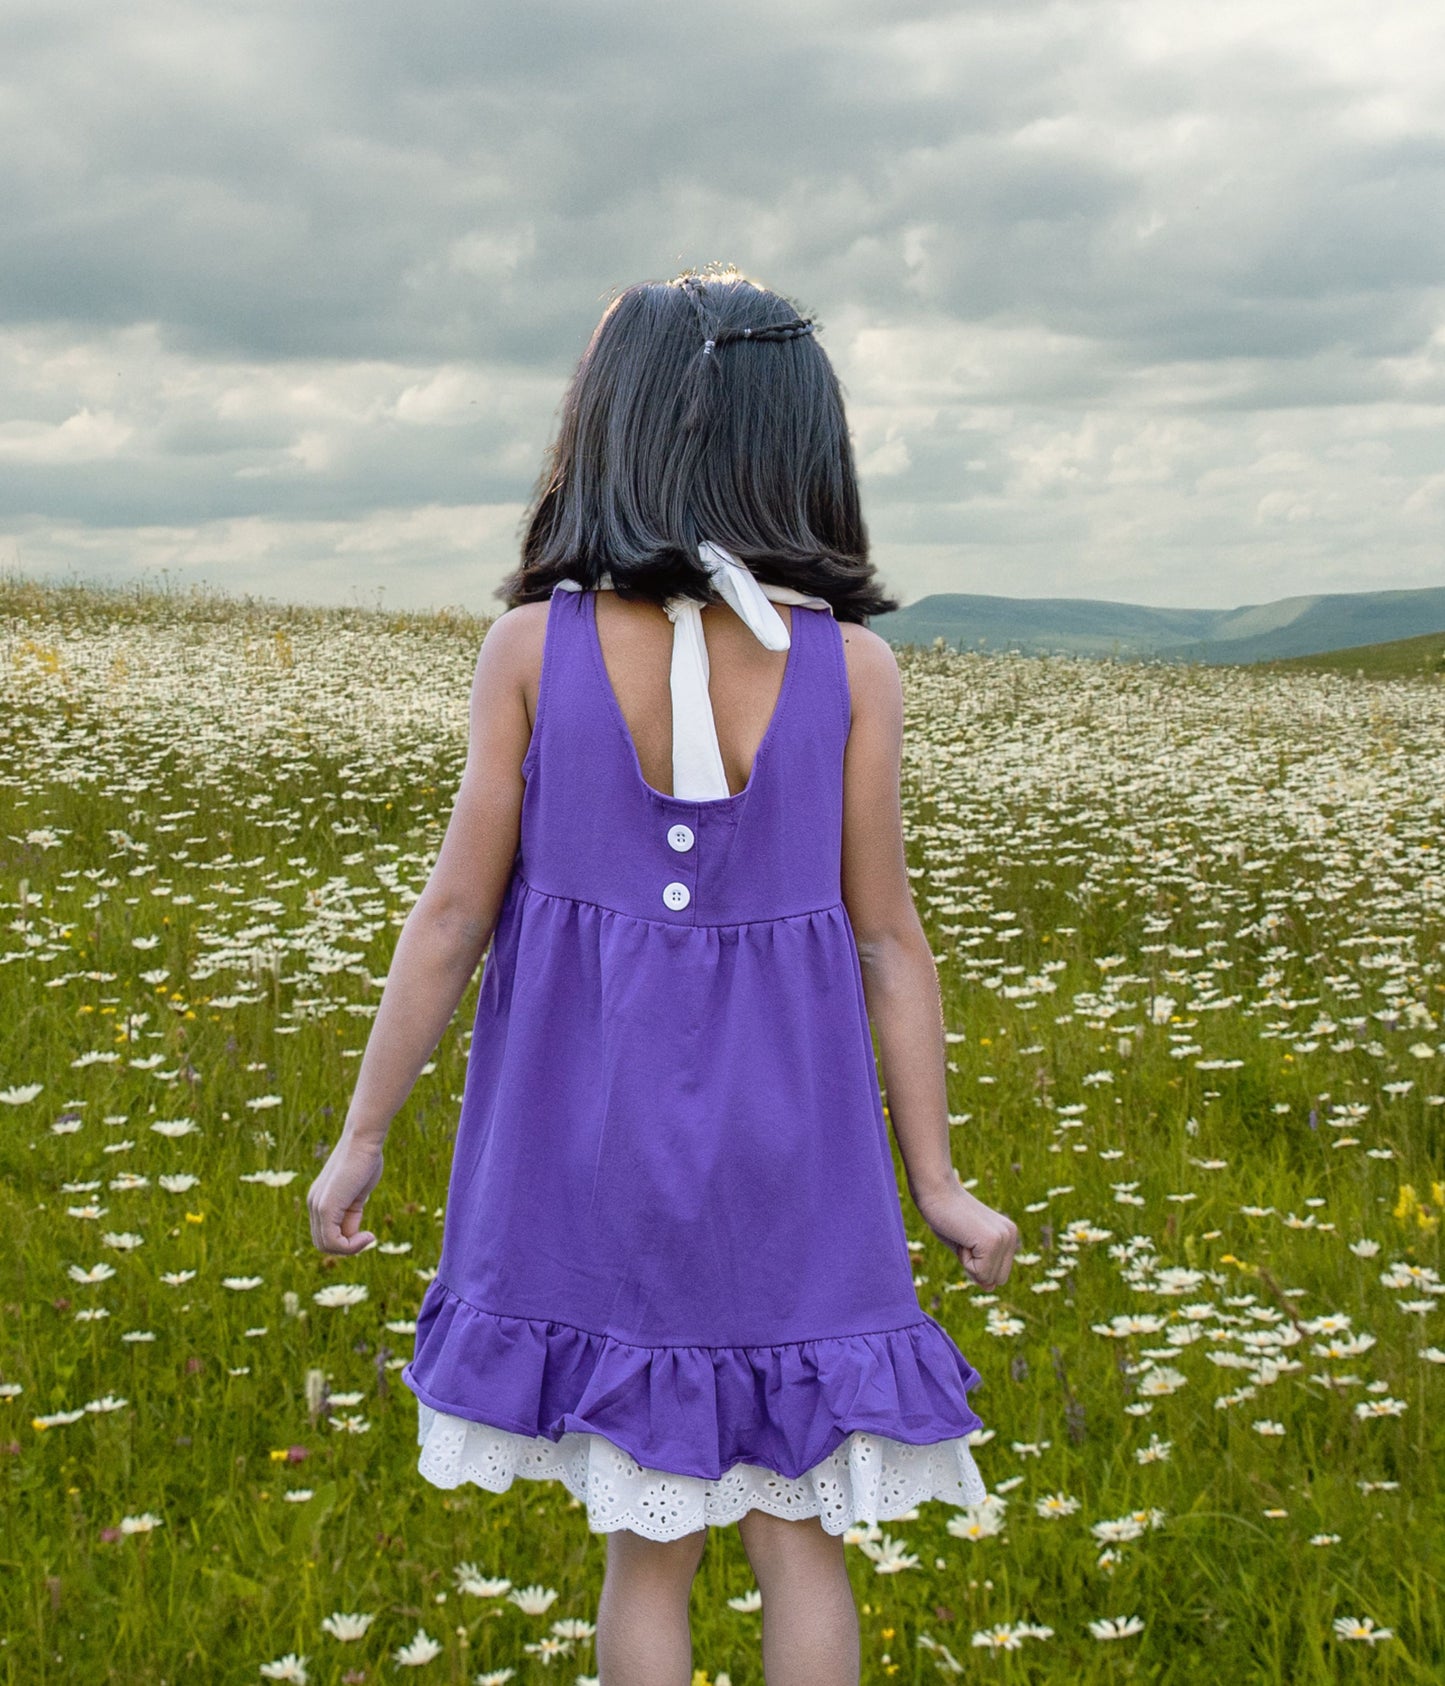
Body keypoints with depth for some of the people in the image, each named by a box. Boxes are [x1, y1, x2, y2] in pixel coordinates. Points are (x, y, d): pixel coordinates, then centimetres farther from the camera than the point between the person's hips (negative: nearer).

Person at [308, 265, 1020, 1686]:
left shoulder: (534, 643, -7)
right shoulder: (852, 663, -6)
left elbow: (456, 909, -6)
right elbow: (887, 940, -4)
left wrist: (360, 1137, 3)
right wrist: (936, 1184, 4)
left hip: (601, 1139, 0)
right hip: (783, 1145, 0)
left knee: (647, 1542, 13)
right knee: (799, 1536, 13)